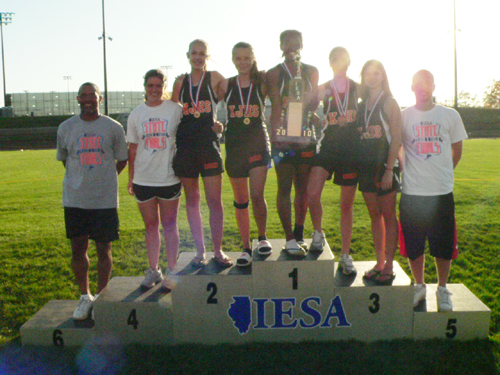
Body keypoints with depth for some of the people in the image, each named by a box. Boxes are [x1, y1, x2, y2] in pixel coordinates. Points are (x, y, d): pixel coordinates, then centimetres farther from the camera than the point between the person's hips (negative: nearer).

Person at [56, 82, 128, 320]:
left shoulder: (113, 128, 2)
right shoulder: (66, 128, 6)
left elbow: (122, 160, 12)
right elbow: (63, 159, 18)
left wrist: (104, 178, 5)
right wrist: (82, 178, 10)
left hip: (105, 199, -1)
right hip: (75, 199, 1)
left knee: (103, 249, 5)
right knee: (78, 249, 7)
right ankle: (84, 297, 23)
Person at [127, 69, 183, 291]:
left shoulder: (176, 110, -1)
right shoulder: (136, 115, 6)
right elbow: (132, 149, 9)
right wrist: (131, 178, 8)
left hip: (169, 178, -2)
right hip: (143, 179, 3)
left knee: (169, 225, 4)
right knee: (150, 225, 11)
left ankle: (171, 271, 13)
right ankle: (153, 271, 22)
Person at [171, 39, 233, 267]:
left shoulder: (215, 79, 5)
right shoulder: (181, 82, 12)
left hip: (209, 144, -3)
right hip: (185, 147, 3)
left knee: (214, 200, -3)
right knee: (192, 200, 7)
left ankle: (218, 250, 10)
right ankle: (200, 251, 18)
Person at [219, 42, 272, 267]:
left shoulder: (262, 83, 1)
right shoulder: (226, 85, 5)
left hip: (258, 143, -2)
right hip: (234, 145, 2)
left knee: (257, 196, -11)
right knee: (240, 201, 6)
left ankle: (262, 237, 15)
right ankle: (246, 248, 16)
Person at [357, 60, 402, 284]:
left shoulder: (389, 102, -3)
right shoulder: (362, 105, 12)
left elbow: (396, 139, -9)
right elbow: (358, 137, 12)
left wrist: (389, 169, -16)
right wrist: (357, 165, 3)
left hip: (385, 165, -5)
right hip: (366, 166, 5)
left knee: (388, 215, 1)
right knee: (374, 215, 10)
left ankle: (389, 267, 7)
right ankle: (379, 264, 19)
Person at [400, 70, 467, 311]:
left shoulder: (450, 115, 5)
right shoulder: (403, 116, 3)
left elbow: (456, 151, 14)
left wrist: (441, 173, 10)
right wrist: (409, 172, 5)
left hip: (442, 191, 0)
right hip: (412, 192, 0)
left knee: (444, 245, 5)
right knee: (413, 245, 7)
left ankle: (442, 290, 23)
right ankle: (419, 286, 27)